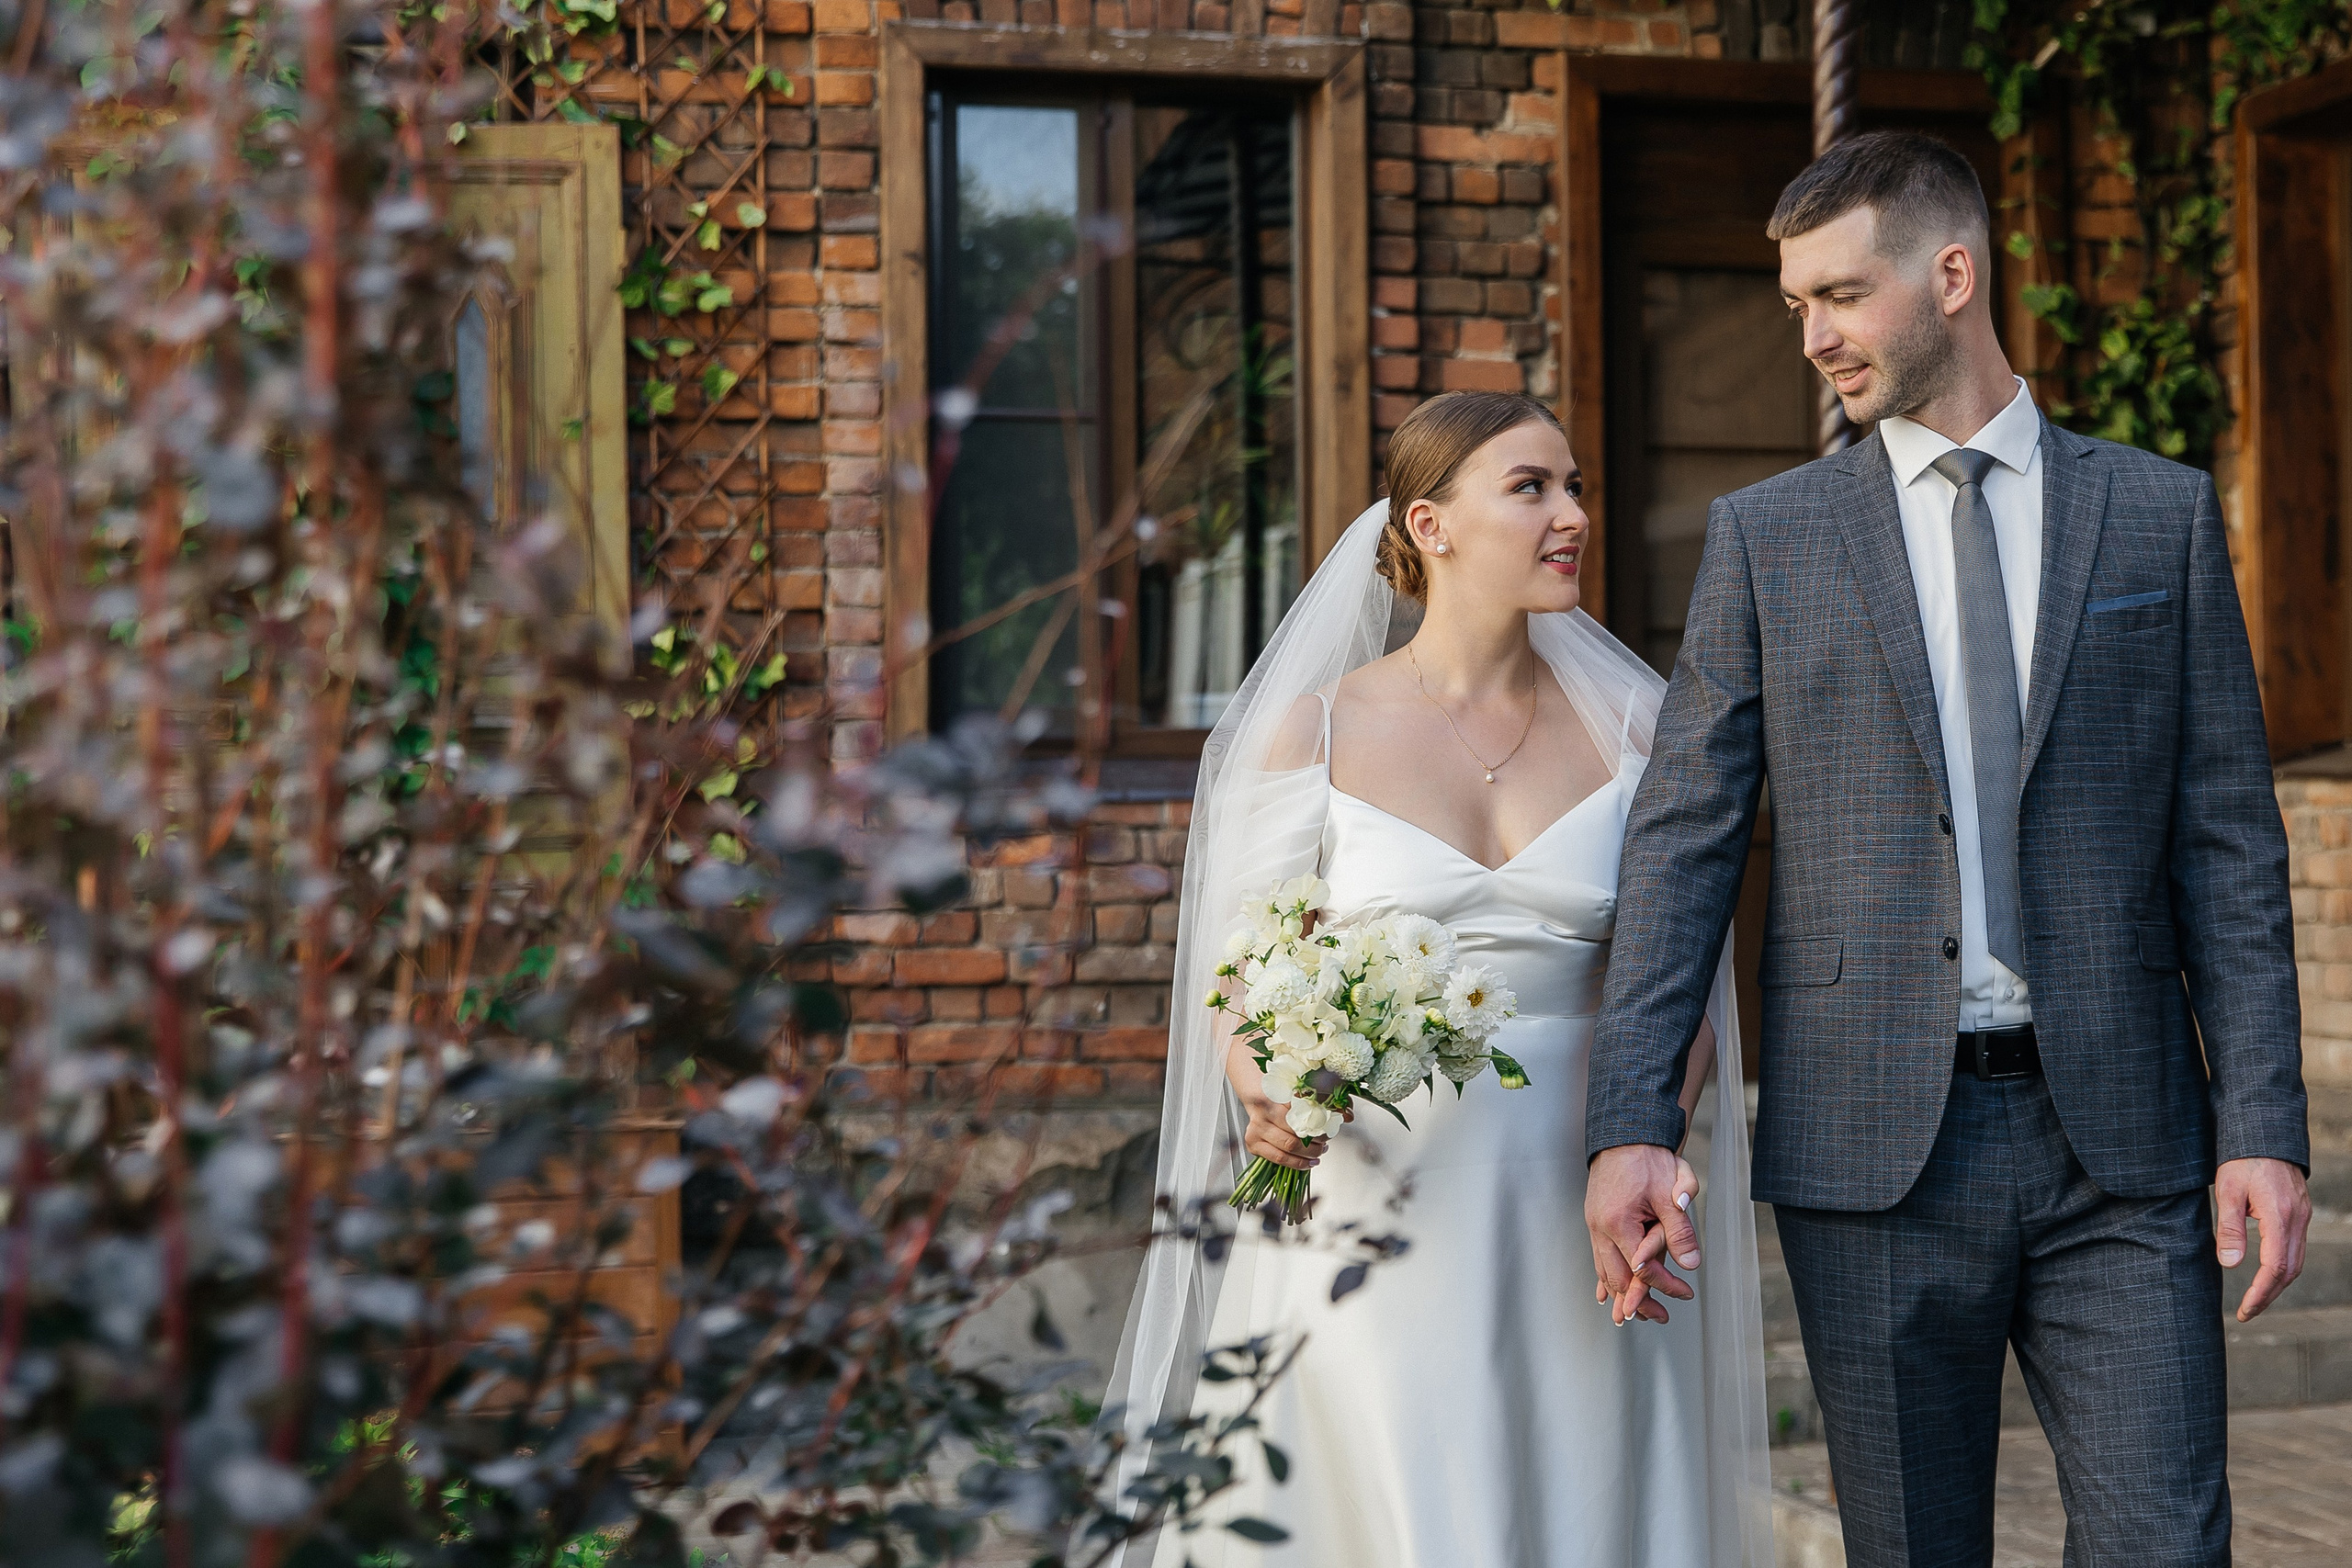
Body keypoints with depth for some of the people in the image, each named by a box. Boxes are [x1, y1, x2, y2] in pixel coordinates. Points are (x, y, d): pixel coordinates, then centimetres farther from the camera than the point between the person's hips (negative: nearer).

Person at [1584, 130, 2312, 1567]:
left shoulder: (2161, 515, 7)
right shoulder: (1766, 537, 6)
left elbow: (2228, 841, 5)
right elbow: (1685, 842, 2)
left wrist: (2264, 1124, -3)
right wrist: (1631, 1122, -8)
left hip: (2119, 1141, 0)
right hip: (1875, 1148, 0)